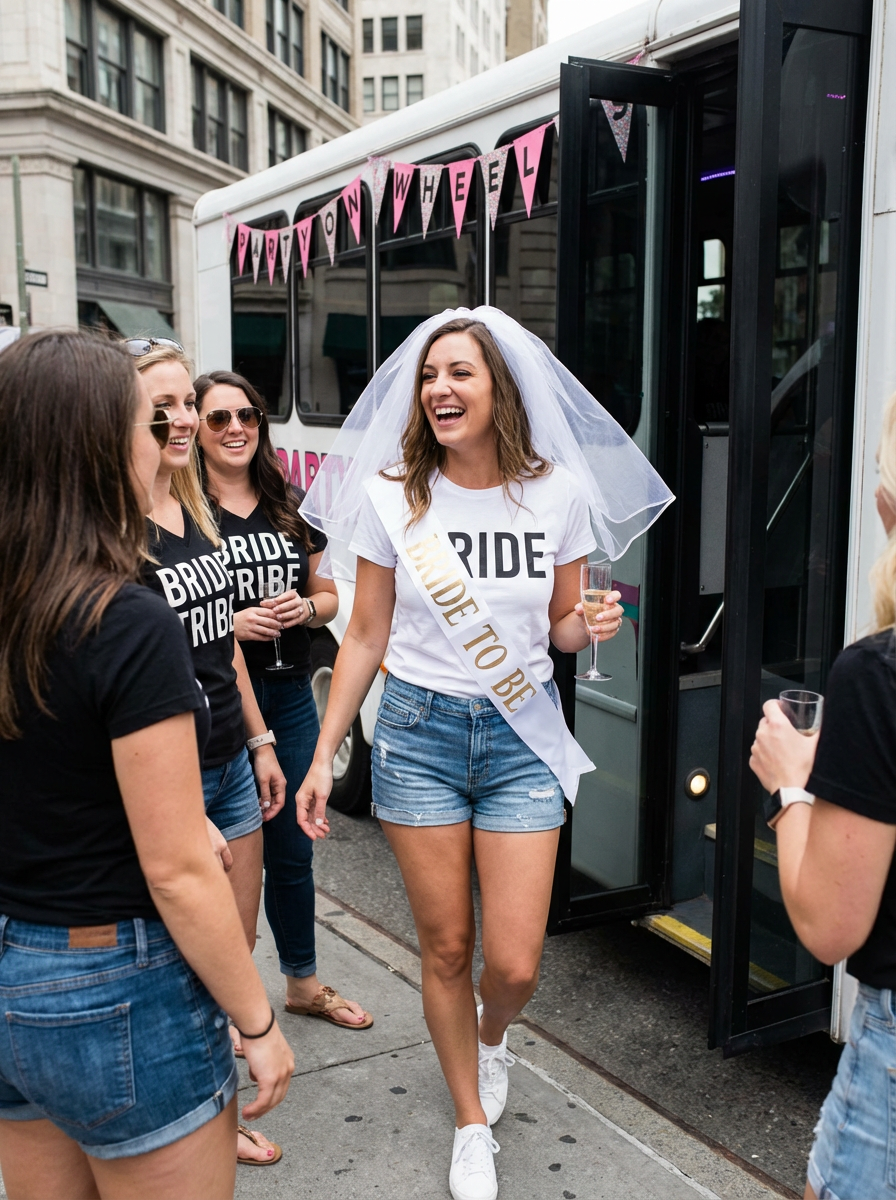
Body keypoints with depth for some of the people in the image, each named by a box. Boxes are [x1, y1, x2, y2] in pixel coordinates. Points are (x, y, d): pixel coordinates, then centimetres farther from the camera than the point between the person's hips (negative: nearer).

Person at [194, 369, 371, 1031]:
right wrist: (231, 623, -21)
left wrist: (305, 608, -6)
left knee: (293, 848, 17)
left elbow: (328, 595, 16)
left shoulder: (290, 508, 9)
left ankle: (303, 981, 35)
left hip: (289, 697, 5)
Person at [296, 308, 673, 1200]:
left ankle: (492, 1036, 37)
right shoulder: (390, 496, -4)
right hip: (419, 731, 0)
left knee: (514, 966, -2)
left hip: (522, 733, 0)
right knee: (445, 949, 8)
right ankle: (472, 1127, 32)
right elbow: (366, 636, 2)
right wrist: (323, 756, 0)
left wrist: (590, 624, -15)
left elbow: (561, 626, 9)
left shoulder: (558, 492, -3)